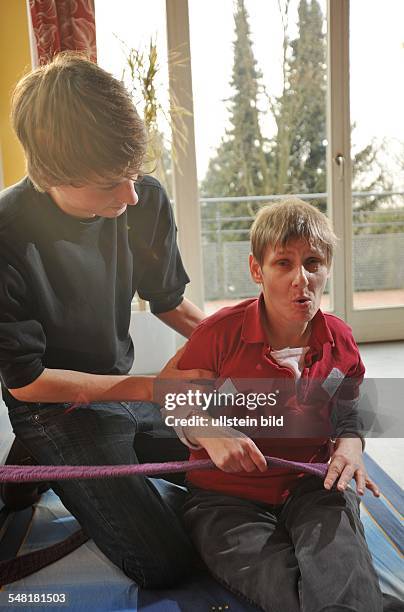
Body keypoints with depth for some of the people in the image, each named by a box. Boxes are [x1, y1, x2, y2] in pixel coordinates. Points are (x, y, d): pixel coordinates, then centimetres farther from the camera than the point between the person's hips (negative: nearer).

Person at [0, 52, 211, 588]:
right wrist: (151, 387, -21)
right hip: (54, 408, -5)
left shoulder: (145, 200, -13)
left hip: (127, 386, 6)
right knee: (165, 563, -9)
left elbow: (169, 303, 3)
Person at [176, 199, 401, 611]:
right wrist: (209, 434, -21)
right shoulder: (221, 333, -15)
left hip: (310, 486, 3)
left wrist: (349, 446, -7)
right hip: (228, 496, -2)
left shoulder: (340, 341, -2)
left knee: (342, 571, -29)